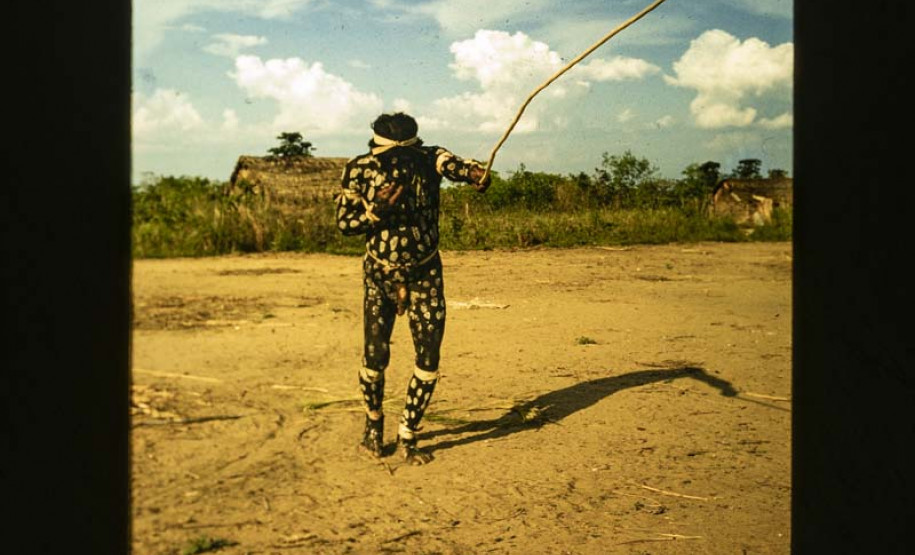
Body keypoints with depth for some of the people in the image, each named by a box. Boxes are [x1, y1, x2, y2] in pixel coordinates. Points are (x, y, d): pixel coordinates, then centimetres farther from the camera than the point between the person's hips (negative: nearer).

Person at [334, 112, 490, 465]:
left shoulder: (430, 159, -9)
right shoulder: (360, 170, -9)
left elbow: (454, 165, -28)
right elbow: (344, 223, -8)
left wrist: (476, 173, -51)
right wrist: (376, 208, -26)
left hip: (425, 277, 1)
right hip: (379, 277, 0)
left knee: (428, 361, -3)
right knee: (374, 358, 2)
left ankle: (407, 437, 15)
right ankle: (374, 426, 30)